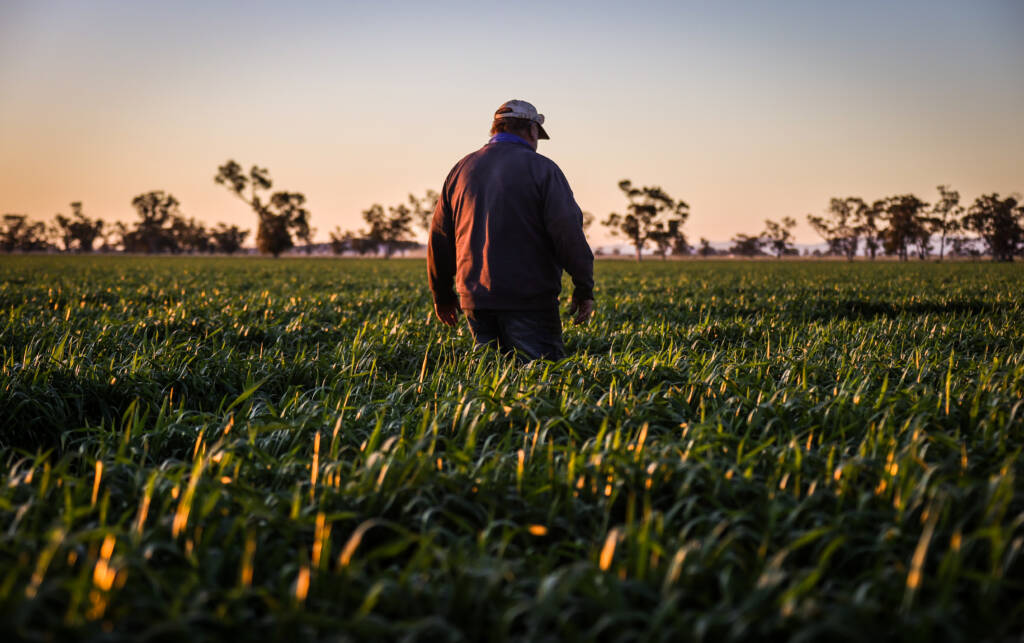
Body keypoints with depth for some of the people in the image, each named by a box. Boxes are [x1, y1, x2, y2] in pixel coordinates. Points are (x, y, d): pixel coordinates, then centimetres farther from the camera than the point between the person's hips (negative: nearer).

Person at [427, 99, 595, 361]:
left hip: (475, 300, 5)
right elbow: (568, 231, -10)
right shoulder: (541, 168, -2)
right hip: (528, 300, -5)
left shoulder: (461, 169, 13)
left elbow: (439, 238, 14)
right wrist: (584, 288, -4)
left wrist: (442, 295, 23)